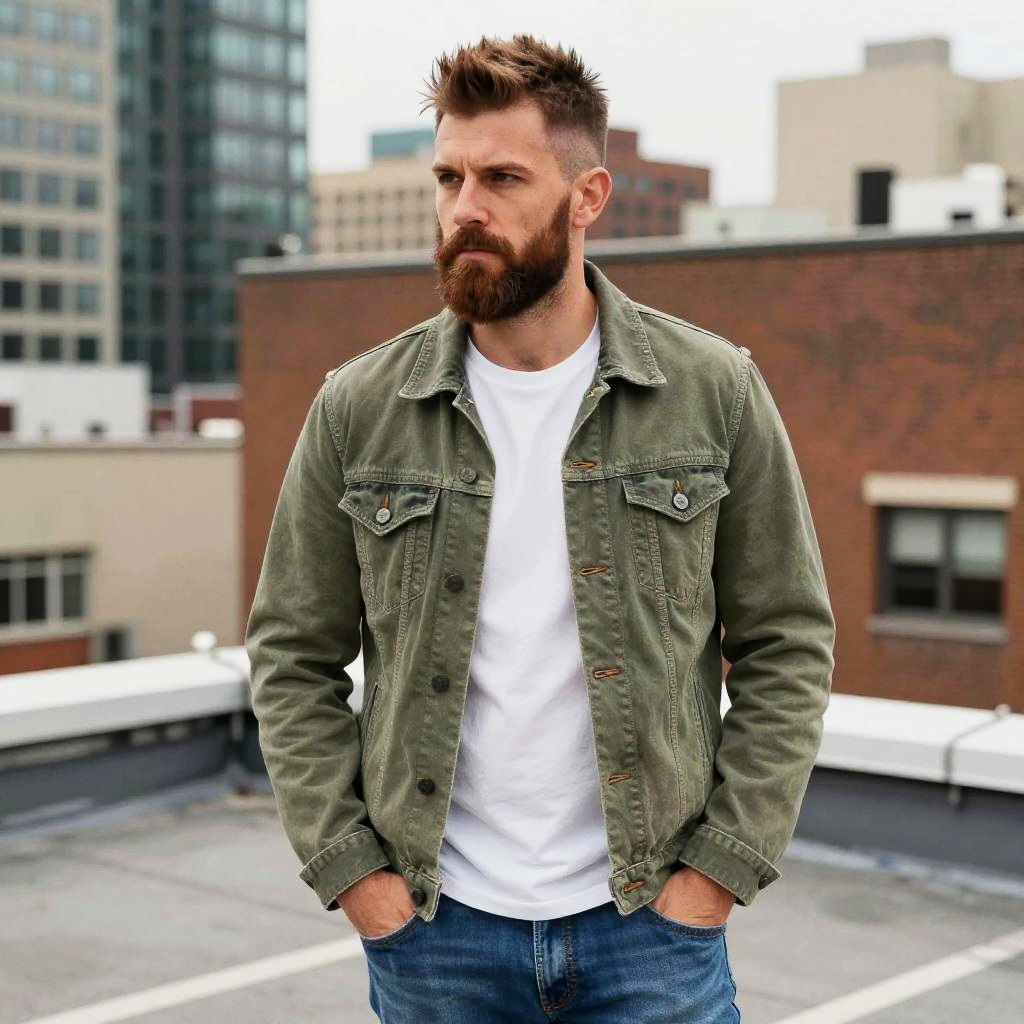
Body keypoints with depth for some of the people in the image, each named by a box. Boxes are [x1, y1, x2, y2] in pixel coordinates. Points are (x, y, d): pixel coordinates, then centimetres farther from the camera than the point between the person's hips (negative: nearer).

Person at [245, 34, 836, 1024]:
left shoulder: (716, 392, -4)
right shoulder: (358, 409, -2)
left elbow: (789, 648, -1)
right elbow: (292, 658, 3)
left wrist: (718, 868, -6)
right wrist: (351, 870, -4)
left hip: (651, 922, -1)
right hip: (432, 930, 1)